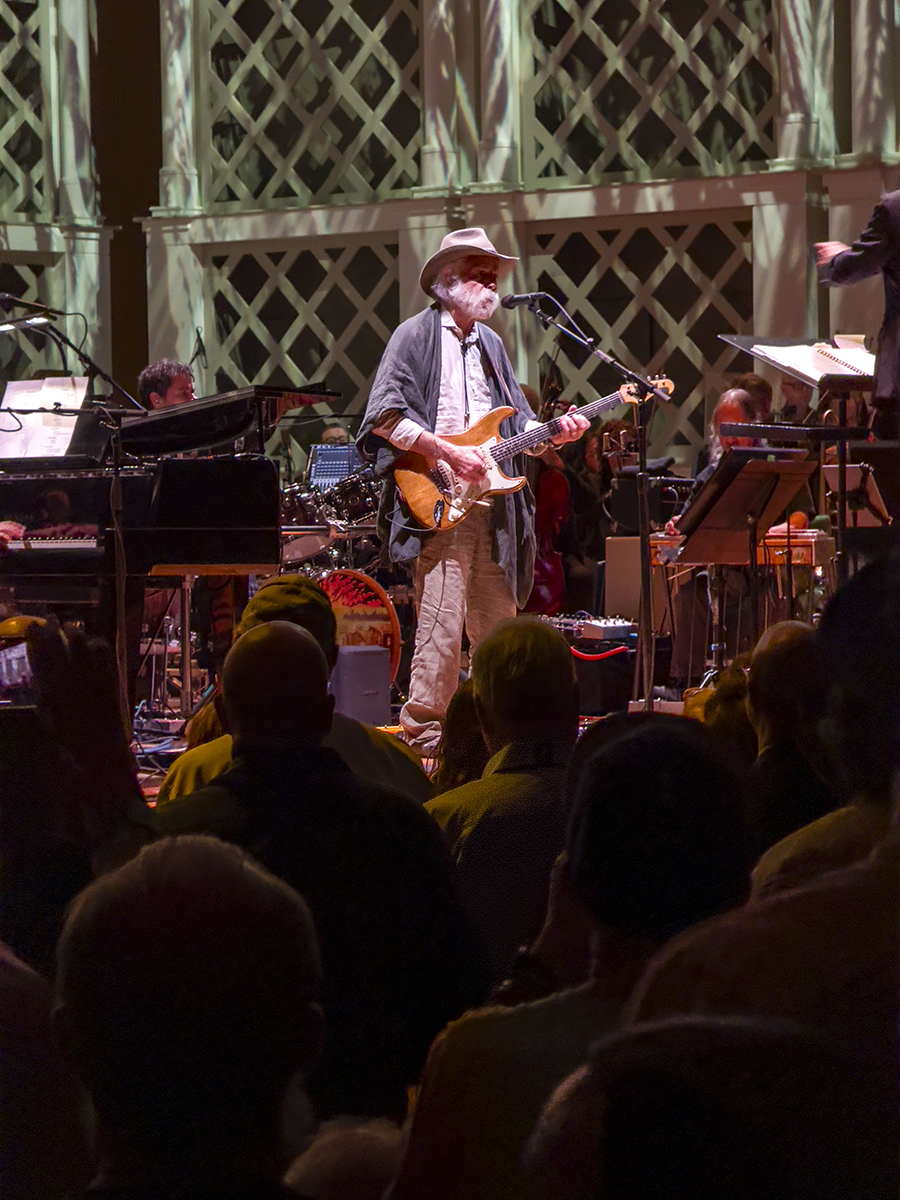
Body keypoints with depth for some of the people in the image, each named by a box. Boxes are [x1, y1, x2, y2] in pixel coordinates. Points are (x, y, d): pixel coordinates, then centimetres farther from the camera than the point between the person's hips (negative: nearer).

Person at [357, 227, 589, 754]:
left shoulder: (490, 343, 22)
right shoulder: (417, 335, 0)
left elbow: (516, 422, 23)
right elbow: (386, 414, -10)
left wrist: (553, 431, 2)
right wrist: (448, 453, -15)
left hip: (493, 506, 7)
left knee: (499, 627, 8)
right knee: (442, 627, -13)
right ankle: (424, 740, -9)